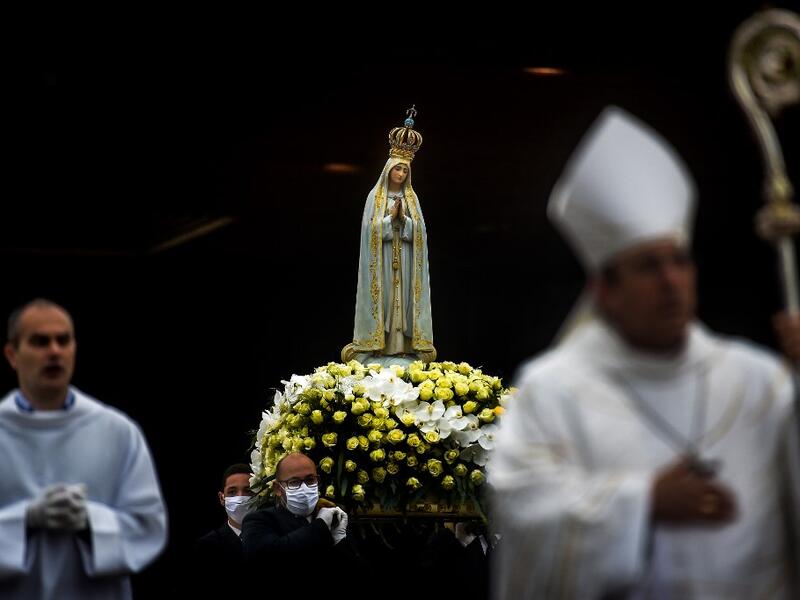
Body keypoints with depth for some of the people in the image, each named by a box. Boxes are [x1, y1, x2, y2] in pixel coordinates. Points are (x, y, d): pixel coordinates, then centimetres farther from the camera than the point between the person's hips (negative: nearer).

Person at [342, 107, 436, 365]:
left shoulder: (411, 197, 10)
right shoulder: (375, 196, 1)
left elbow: (419, 230, 2)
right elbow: (371, 228, -7)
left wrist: (403, 218, -13)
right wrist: (390, 217, -15)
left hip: (405, 260, 3)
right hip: (381, 259, -3)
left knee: (403, 298, 0)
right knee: (382, 297, -5)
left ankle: (403, 343, 1)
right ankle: (375, 343, -4)